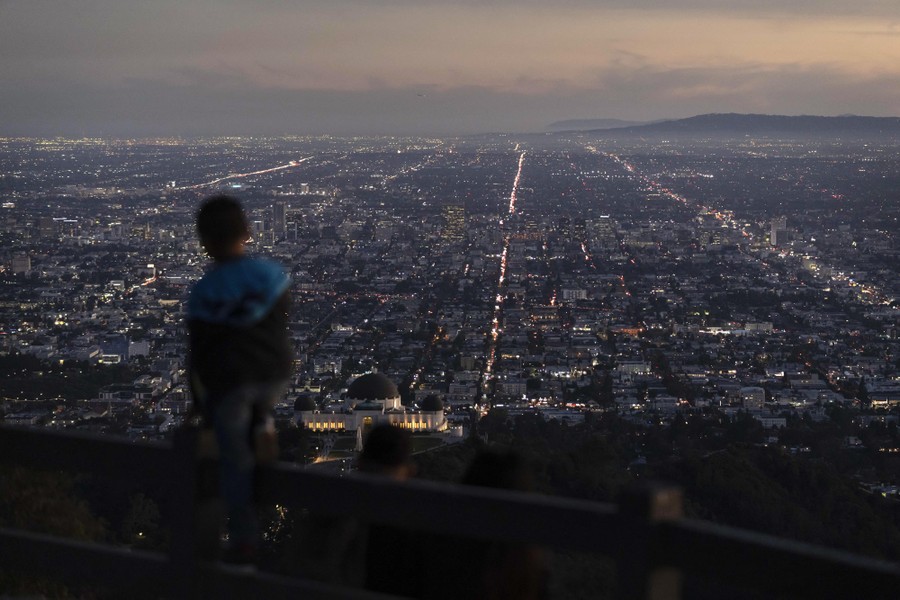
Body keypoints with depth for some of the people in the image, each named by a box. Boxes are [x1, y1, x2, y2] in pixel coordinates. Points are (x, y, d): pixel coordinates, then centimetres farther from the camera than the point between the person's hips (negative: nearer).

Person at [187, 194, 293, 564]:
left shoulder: (204, 293, -13)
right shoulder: (274, 276, -5)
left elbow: (198, 353, -5)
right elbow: (283, 327, 5)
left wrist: (201, 401, 8)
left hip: (229, 381, -3)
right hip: (274, 375, 3)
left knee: (236, 460, 10)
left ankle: (244, 539, 13)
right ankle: (262, 424, 10)